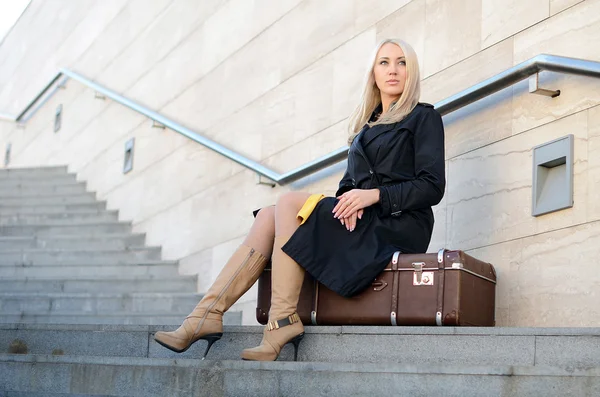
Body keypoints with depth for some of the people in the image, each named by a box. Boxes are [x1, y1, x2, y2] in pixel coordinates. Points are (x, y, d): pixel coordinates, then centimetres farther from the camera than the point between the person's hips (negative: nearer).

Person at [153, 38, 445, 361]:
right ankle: (207, 314, -24)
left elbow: (432, 187, -6)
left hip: (399, 225, -6)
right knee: (269, 217, -15)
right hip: (361, 222, 6)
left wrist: (375, 195, -18)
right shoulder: (366, 125, 26)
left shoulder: (424, 117, 5)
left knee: (290, 203, -22)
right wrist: (348, 200, -7)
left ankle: (283, 320, -28)